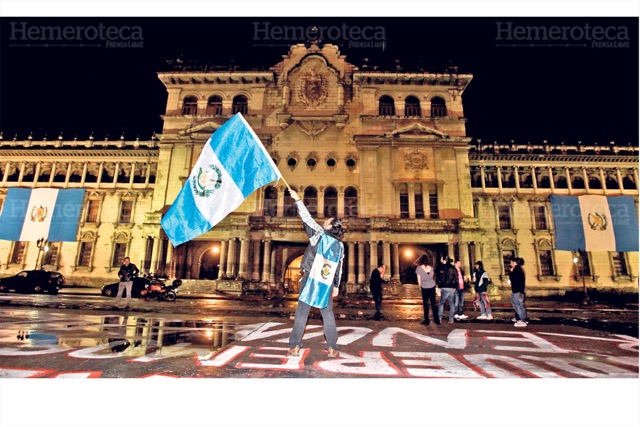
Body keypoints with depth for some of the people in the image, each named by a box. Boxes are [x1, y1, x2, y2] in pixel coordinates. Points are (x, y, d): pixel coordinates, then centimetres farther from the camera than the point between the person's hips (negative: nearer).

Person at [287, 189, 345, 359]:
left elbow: (306, 218, 0)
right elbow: (339, 268, 8)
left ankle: (295, 346, 7)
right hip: (327, 283, 3)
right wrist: (336, 286, 15)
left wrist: (297, 199, 8)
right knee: (328, 314, 10)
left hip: (311, 279, -3)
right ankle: (332, 348, 11)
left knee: (302, 312, 4)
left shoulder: (319, 234, -3)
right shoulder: (340, 245, 7)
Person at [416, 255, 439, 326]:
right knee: (433, 303, 11)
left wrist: (420, 287, 9)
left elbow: (419, 280, -4)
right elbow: (432, 277, 5)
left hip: (424, 287, -3)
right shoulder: (431, 268, -1)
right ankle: (436, 319, 16)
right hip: (432, 286, 3)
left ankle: (426, 320, 9)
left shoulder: (419, 268, -9)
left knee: (425, 303, 5)